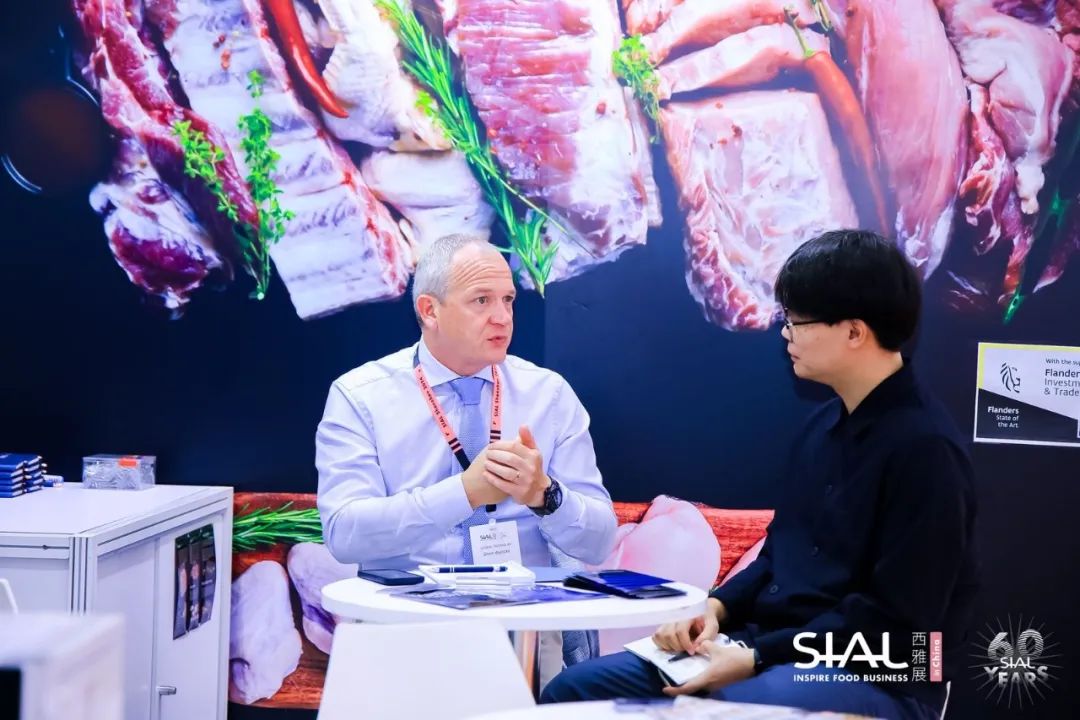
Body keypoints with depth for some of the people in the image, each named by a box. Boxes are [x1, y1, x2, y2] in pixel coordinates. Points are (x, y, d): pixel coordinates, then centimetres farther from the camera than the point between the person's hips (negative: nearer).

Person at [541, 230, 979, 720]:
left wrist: (756, 660, -19)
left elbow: (895, 621, -18)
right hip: (771, 646, 8)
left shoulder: (923, 447, -16)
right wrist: (716, 609, -1)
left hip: (872, 678, -8)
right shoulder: (826, 423, 12)